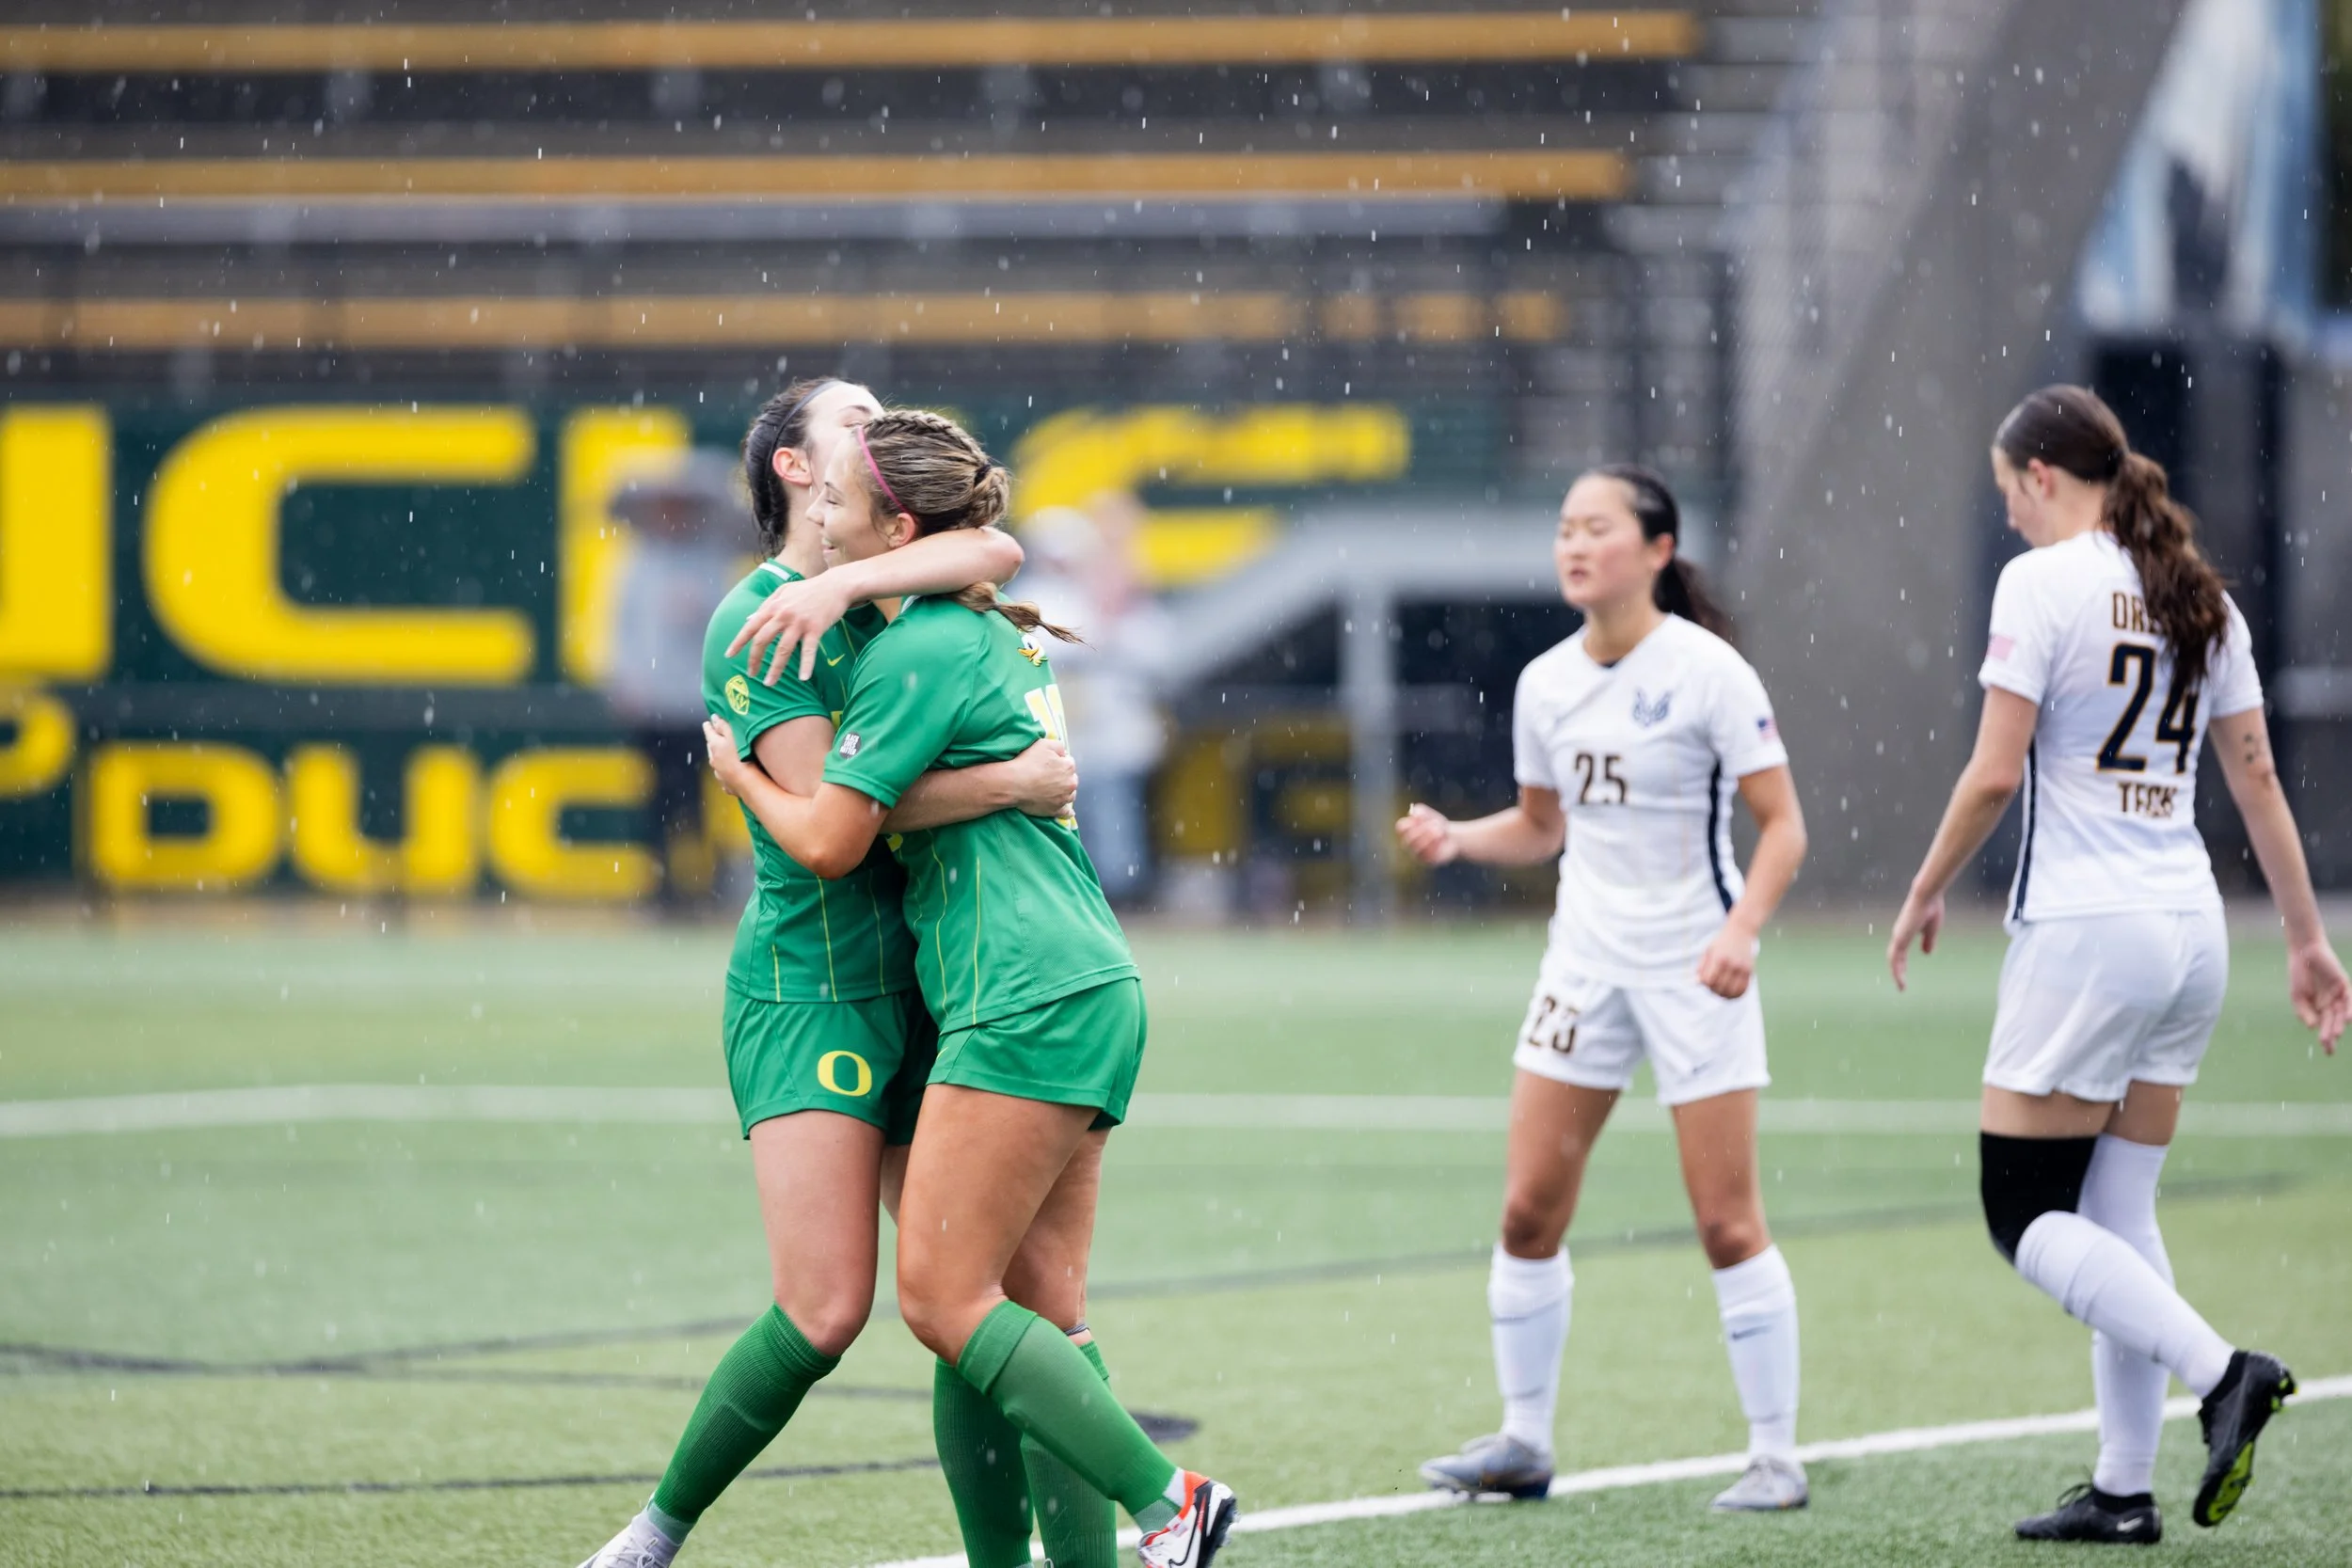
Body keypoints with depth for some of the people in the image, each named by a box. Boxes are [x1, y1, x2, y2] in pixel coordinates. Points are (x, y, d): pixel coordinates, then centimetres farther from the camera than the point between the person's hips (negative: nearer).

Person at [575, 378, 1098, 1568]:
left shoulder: (882, 609, 14)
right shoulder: (754, 624, -6)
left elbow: (995, 552, -5)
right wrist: (1007, 783, -18)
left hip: (914, 995, 7)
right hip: (808, 989, -7)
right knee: (826, 1306, -15)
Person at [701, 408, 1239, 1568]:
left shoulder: (918, 656, -10)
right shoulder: (1000, 634, 17)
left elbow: (827, 843, -10)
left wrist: (737, 772, 8)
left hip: (1027, 1004, -10)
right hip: (1091, 989, 10)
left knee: (941, 1297, -11)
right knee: (1041, 1308, 5)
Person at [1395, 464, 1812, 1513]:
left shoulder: (1707, 671, -11)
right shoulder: (1547, 683, 5)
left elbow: (1783, 824, -10)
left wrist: (1743, 928, -23)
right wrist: (1455, 838, 0)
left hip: (1692, 963, -5)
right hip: (1587, 955, 5)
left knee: (1727, 1223, -5)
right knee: (1529, 1209, 2)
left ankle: (1776, 1455, 4)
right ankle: (1524, 1443, 13)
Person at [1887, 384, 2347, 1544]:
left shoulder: (2043, 582, -10)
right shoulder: (2200, 596, 10)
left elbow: (1995, 773, -14)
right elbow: (2256, 775, 12)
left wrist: (1927, 893, 0)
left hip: (2082, 931, -7)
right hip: (2193, 930, 7)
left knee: (2028, 1217, 0)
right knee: (2119, 1216, 12)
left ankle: (2221, 1372, -18)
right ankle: (2125, 1488, 10)